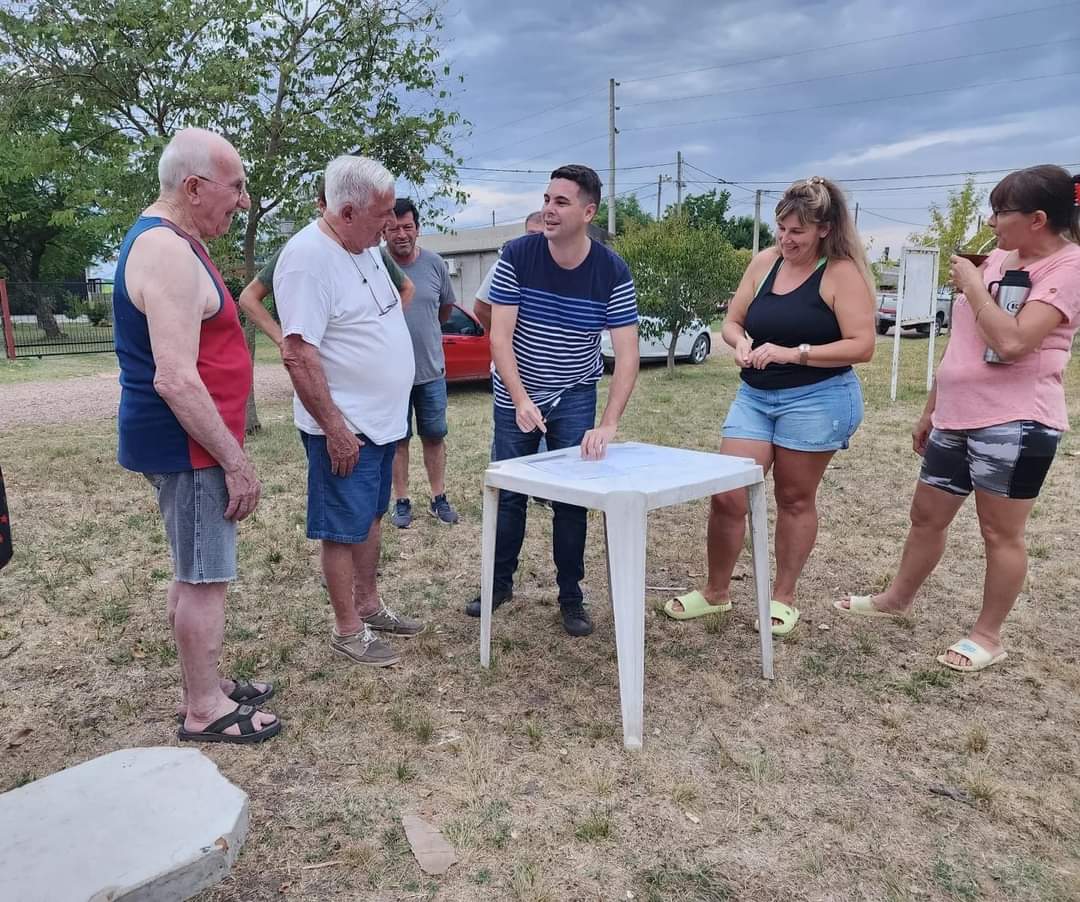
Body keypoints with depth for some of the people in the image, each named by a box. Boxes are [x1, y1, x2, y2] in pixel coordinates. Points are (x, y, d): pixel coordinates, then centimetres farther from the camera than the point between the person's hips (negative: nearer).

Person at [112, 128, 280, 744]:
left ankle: (206, 683, 33)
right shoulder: (169, 253, -20)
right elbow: (175, 380, -26)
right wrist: (237, 462, -22)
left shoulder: (167, 241, 14)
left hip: (184, 440, 10)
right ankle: (204, 711, 15)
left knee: (196, 574, 18)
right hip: (188, 445, -10)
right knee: (206, 579, 0)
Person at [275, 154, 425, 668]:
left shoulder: (364, 247, 8)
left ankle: (369, 606, 33)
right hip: (344, 427, -9)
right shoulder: (307, 258, -21)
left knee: (370, 517, 19)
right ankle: (348, 630, 17)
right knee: (343, 529, 3)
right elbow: (297, 355, -24)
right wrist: (334, 427, -23)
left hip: (382, 420, 9)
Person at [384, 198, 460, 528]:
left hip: (431, 370, 3)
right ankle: (402, 501, 20)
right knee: (398, 439, 9)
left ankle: (439, 498, 23)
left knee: (434, 436, 11)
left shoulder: (435, 264, 0)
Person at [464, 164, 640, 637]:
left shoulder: (613, 271, -15)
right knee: (509, 492, 10)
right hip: (515, 396, 1)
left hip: (574, 398, 0)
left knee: (571, 500, 3)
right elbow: (500, 337, -16)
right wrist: (522, 401, -28)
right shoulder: (517, 255, -15)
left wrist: (608, 425, -28)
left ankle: (571, 598, 19)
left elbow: (627, 355, -17)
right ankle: (500, 583, 29)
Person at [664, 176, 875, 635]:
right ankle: (716, 591, 18)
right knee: (727, 496, 0)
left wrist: (794, 353, -22)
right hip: (754, 396, 5)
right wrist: (741, 343, -10)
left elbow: (861, 346, -15)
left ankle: (784, 597, 25)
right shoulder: (764, 262, 7)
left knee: (795, 499, 8)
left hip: (816, 400, -4)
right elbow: (732, 321, 13)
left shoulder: (843, 273, -8)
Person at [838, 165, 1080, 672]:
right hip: (956, 419, 8)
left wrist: (971, 285, -13)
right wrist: (930, 410, 21)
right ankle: (897, 599, 36)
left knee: (1000, 532, 4)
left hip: (1013, 423, -8)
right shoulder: (998, 259, 13)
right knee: (926, 515, 17)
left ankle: (987, 636, 19)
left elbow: (1011, 342, -25)